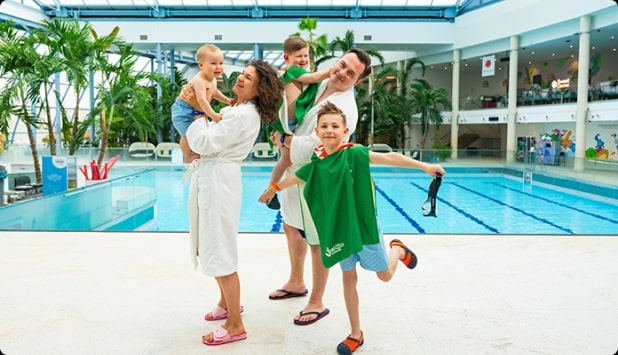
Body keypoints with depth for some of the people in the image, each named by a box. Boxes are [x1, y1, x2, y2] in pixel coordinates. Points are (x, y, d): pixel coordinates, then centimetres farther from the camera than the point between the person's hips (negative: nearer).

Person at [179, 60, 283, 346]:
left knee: (219, 253, -6)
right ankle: (227, 302, 39)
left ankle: (235, 326, 5)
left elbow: (205, 143, -19)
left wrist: (197, 109, -6)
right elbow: (199, 144, 14)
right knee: (210, 246, 20)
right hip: (206, 178, 10)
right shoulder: (232, 109, 16)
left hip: (220, 180, -10)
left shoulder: (245, 114, -14)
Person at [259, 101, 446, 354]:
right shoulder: (316, 162, -2)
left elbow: (389, 158, -21)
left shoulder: (354, 153, -15)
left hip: (363, 224, -3)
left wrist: (424, 166, -27)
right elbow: (294, 178, 15)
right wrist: (273, 189, 30)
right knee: (349, 279, 11)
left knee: (385, 275, 9)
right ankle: (355, 334, 24)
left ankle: (398, 250, 43)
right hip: (338, 229, 3)